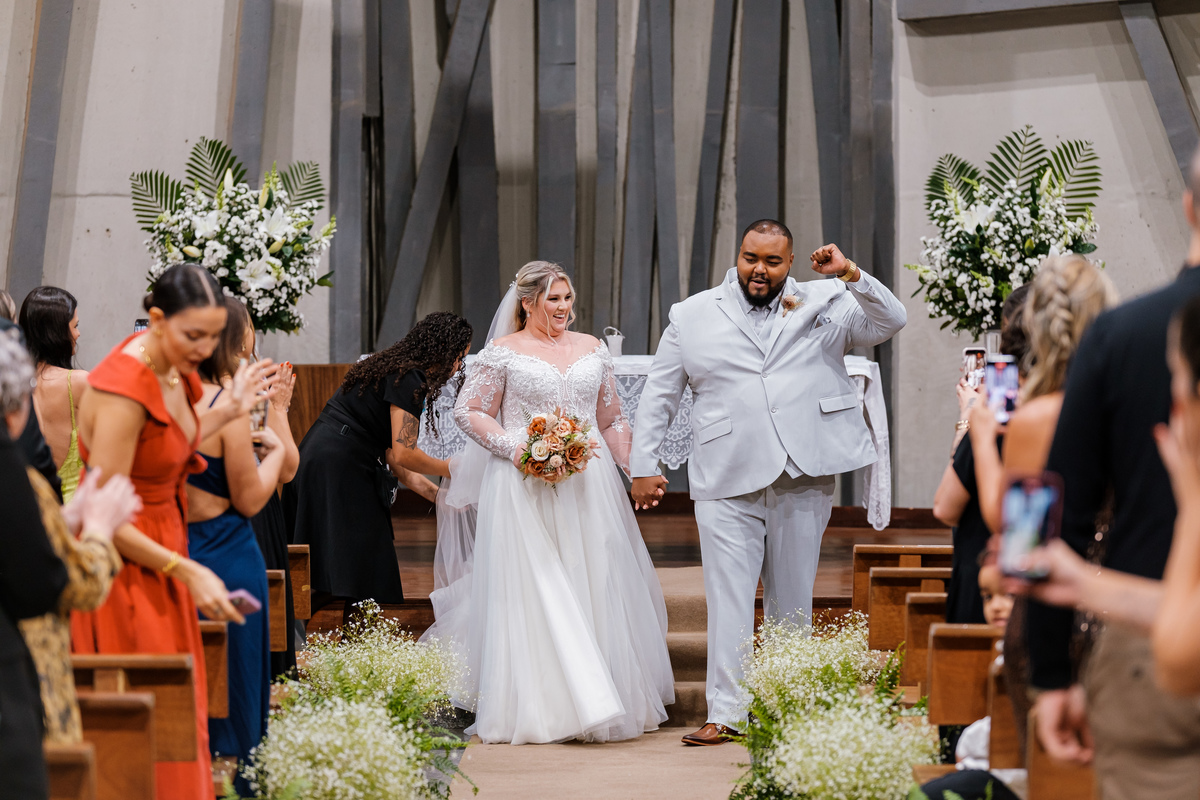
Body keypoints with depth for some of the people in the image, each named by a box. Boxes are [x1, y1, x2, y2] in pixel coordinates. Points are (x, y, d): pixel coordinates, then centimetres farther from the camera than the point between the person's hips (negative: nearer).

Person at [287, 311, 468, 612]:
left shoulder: (393, 370, 20)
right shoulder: (408, 380, -11)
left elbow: (393, 455, 19)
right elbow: (404, 454, -17)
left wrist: (437, 495, 16)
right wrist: (452, 469, -1)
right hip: (337, 472, -10)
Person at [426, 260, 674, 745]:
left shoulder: (592, 349, 13)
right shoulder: (503, 353, 0)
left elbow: (612, 420, 17)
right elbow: (468, 411, -1)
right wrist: (515, 448, -14)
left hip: (589, 486, 4)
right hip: (524, 490, -4)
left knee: (595, 589, 3)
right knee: (532, 592, -5)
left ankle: (604, 699, 12)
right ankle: (537, 708, -1)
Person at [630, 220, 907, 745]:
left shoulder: (825, 304, 9)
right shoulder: (692, 316, 9)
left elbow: (891, 323, 2)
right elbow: (659, 395, 12)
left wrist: (852, 276, -11)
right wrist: (644, 465, 6)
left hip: (804, 480, 1)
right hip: (727, 484, -1)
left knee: (792, 600, 8)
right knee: (728, 599, -6)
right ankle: (726, 712, -5)